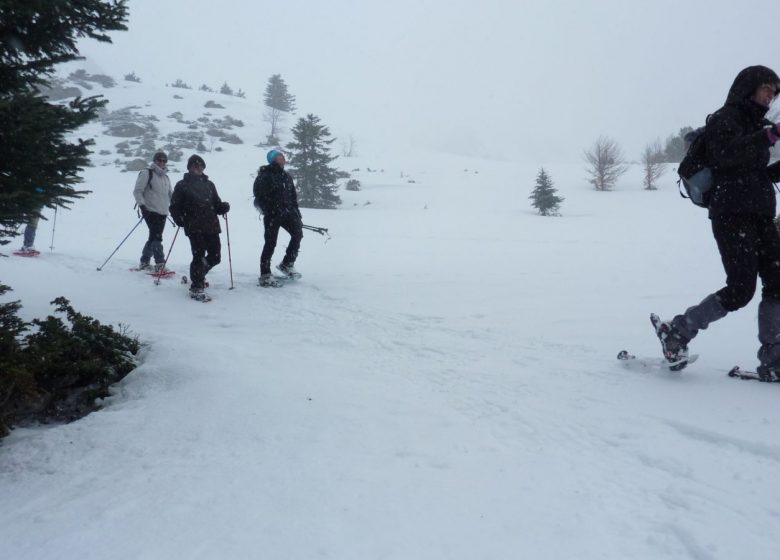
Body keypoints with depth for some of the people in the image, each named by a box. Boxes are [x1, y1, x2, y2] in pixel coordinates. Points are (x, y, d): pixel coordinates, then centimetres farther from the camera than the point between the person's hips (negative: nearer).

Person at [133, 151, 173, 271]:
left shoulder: (165, 177, 21)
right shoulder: (147, 173, -2)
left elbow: (169, 194, 28)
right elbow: (137, 191, -7)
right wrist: (141, 204, -19)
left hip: (163, 213, 7)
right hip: (150, 210, -7)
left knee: (154, 237, 10)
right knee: (156, 236, -15)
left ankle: (144, 262, 19)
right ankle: (160, 264, -18)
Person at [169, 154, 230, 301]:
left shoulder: (209, 184, 18)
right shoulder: (182, 185, 5)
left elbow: (216, 204, 20)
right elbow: (175, 206, 5)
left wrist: (224, 207, -2)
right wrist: (180, 220, -11)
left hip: (211, 226, 5)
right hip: (194, 227, -5)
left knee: (215, 256, 7)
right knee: (199, 256, -11)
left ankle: (198, 275, 34)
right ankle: (196, 287, 1)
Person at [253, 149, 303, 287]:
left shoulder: (286, 176, 14)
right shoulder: (265, 176, -7)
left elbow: (293, 197, 18)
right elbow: (260, 196, -12)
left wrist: (297, 214, 13)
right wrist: (270, 211, -20)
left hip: (287, 212, 6)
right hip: (272, 214, -6)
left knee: (298, 233, -5)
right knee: (270, 243, -4)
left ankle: (287, 264, 10)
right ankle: (265, 275, 5)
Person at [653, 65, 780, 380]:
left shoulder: (754, 124, 23)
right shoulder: (726, 118, -2)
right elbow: (725, 153, -24)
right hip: (733, 214, -8)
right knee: (741, 289, -12)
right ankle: (677, 332, 2)